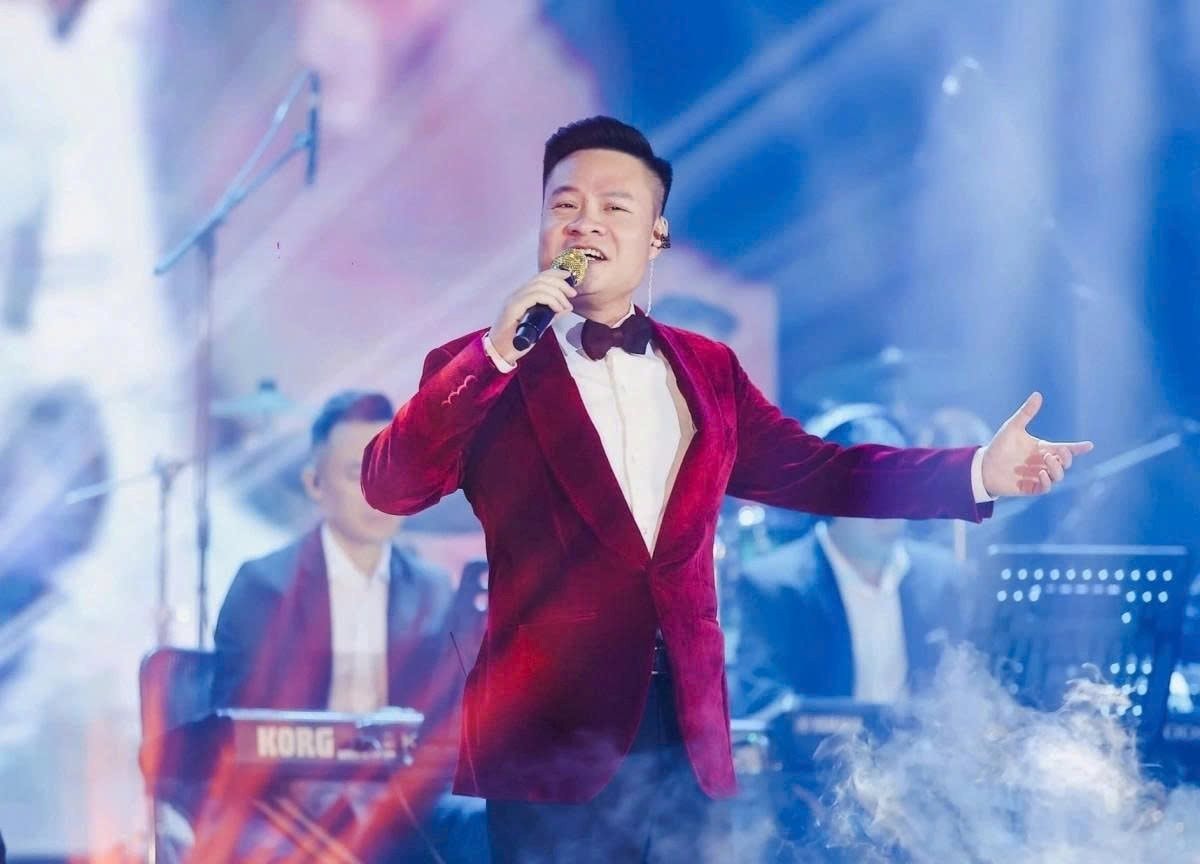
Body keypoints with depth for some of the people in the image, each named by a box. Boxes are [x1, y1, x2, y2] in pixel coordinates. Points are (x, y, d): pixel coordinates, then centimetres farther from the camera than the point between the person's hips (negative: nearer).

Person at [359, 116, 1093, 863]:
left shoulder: (707, 370, 15)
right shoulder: (480, 372, 1)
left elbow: (811, 471, 15)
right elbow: (389, 488, -12)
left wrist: (978, 471, 4)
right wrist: (496, 351, -21)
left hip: (687, 731, 4)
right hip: (553, 729, -4)